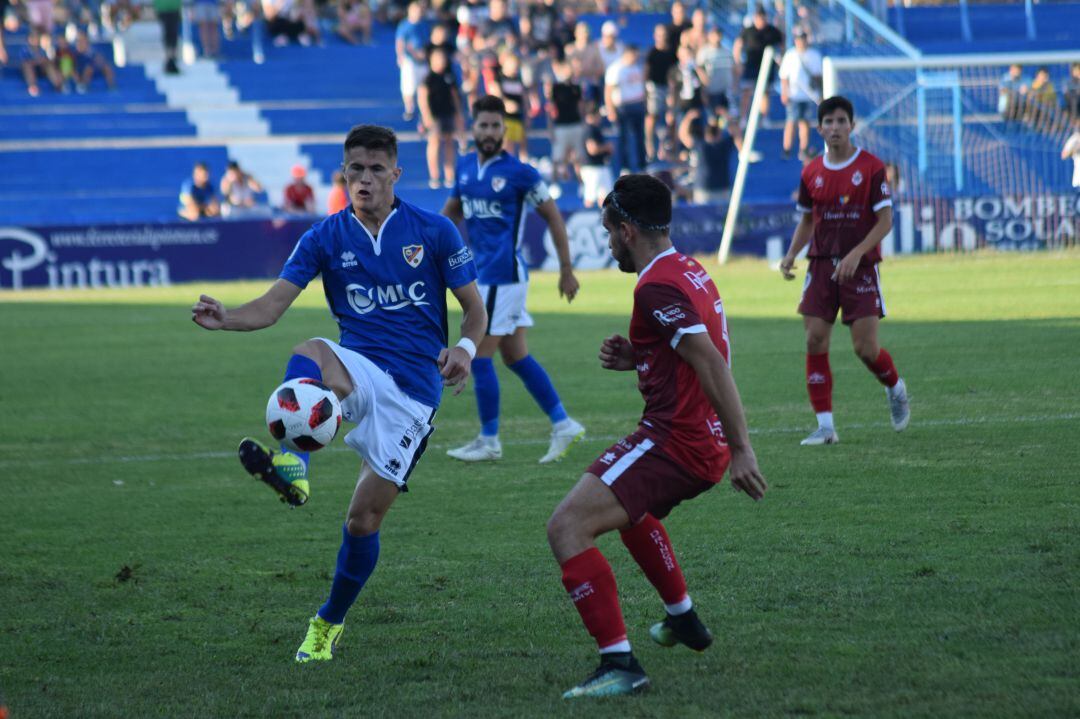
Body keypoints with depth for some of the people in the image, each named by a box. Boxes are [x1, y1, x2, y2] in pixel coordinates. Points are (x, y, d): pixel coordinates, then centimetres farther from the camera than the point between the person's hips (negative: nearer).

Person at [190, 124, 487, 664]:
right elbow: (273, 305, -6)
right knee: (307, 355, -35)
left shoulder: (434, 231, 0)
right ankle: (292, 465, -57)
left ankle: (330, 624, 17)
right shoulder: (325, 238, 3)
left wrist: (465, 348, -17)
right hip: (359, 370, 2)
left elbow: (475, 310, 5)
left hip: (414, 386, -2)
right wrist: (226, 318, -27)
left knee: (365, 517, -4)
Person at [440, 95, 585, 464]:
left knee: (479, 358, -5)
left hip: (503, 274, -7)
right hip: (484, 273, 7)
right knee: (515, 356, 11)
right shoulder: (465, 167, 9)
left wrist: (566, 270, -3)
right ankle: (563, 425, 17)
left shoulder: (519, 173, -10)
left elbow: (552, 216, -4)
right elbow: (452, 210, 23)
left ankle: (489, 441, 4)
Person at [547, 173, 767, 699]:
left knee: (567, 527, -18)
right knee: (630, 509, 38)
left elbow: (713, 364, -24)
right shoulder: (690, 271, 14)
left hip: (674, 440, -10)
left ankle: (619, 664, -25)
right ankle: (683, 620, 49)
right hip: (706, 442, 10)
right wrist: (635, 357, 11)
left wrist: (741, 450, -26)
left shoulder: (657, 288, -17)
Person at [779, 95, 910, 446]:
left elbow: (885, 220, -8)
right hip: (821, 265, 4)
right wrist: (791, 255, 1)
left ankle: (895, 389, 27)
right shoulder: (812, 173, 6)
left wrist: (856, 254, -20)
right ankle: (825, 426, -2)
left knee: (865, 347, -7)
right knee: (815, 342, -7)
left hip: (860, 267, -4)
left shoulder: (871, 167, -6)